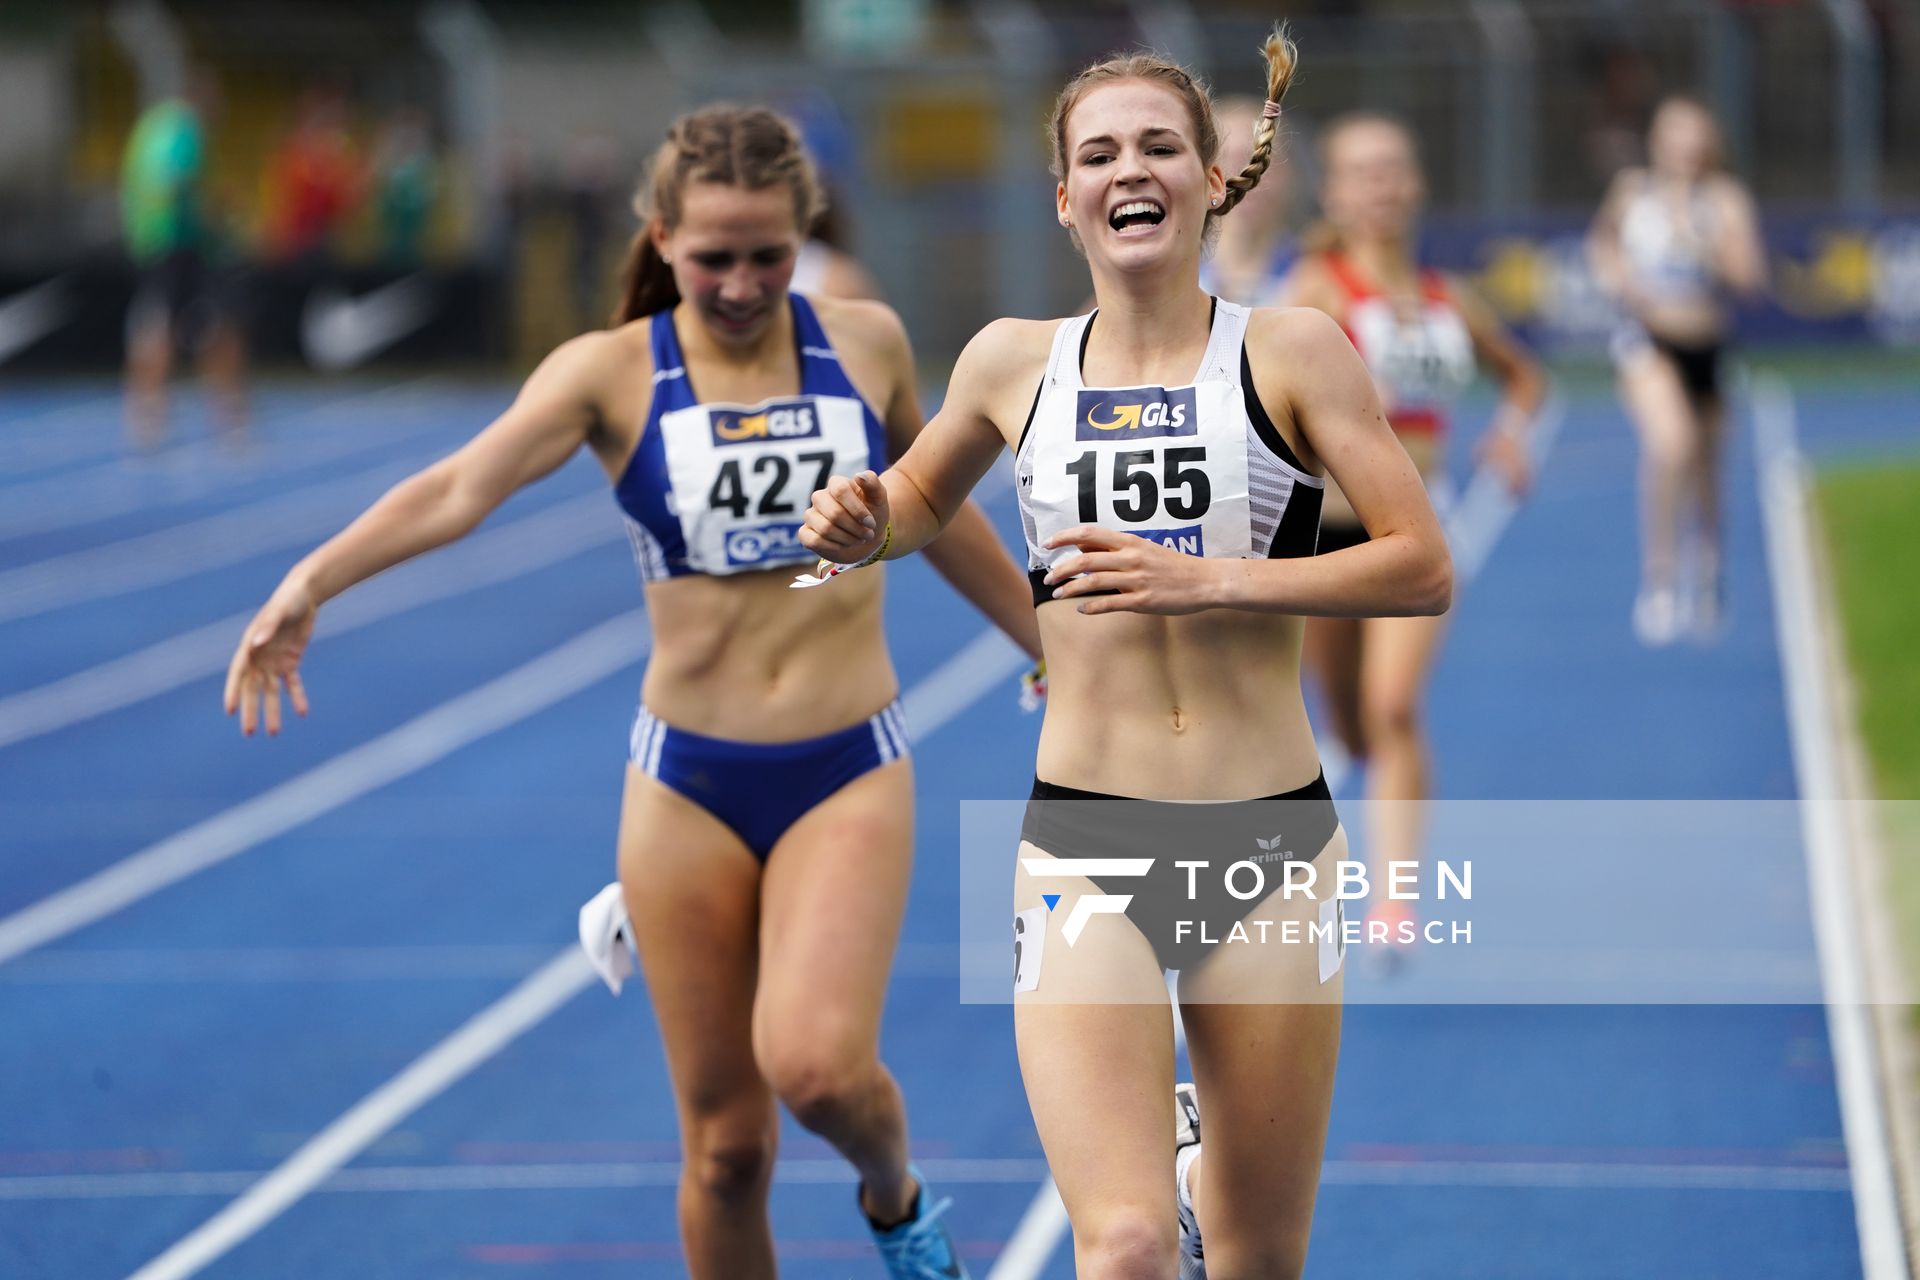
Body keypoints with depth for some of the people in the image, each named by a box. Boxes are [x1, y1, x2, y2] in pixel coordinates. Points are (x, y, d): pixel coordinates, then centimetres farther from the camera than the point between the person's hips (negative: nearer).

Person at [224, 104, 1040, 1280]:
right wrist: (314, 580, -40)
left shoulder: (868, 343, 0)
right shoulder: (614, 371, -7)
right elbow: (464, 486, -23)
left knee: (817, 1062, -23)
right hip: (689, 785, 0)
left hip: (850, 778, 0)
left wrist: (1049, 642, 27)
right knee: (725, 1146, 4)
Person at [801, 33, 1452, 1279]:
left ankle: (1206, 1178, 47)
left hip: (1271, 843, 0)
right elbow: (923, 495, 24)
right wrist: (861, 529, 1)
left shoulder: (1291, 351, -2)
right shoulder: (1014, 361, 4)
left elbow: (1423, 566, -8)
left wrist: (1204, 579, -17)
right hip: (1085, 846, 0)